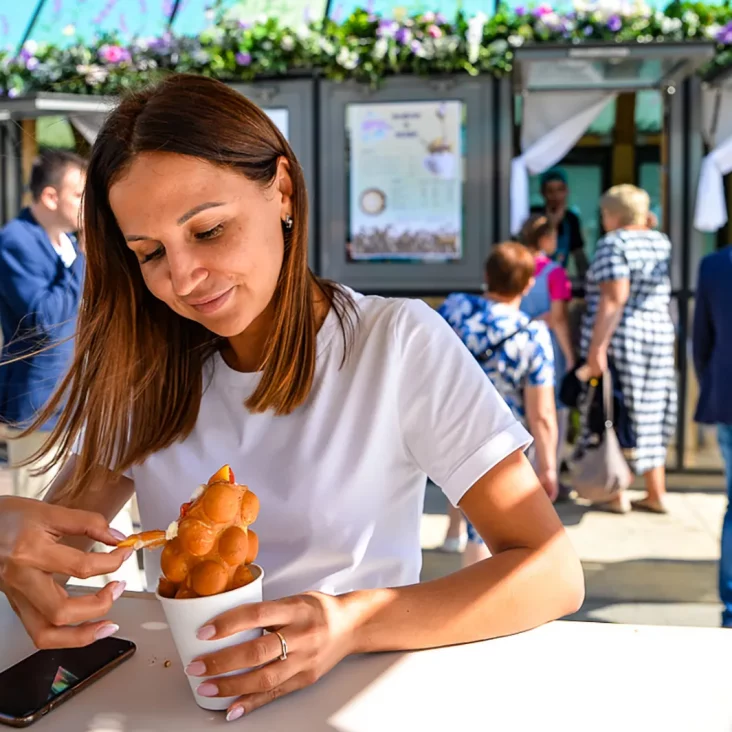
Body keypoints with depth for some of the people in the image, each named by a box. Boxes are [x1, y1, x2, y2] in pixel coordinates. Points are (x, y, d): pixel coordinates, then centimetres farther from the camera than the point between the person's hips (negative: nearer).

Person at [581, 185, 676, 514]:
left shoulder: (613, 243, -10)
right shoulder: (661, 242, 11)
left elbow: (614, 298, -20)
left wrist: (597, 347, -23)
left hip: (618, 338, -7)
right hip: (659, 335, 7)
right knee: (650, 415, 14)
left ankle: (617, 495, 6)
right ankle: (656, 494, 18)